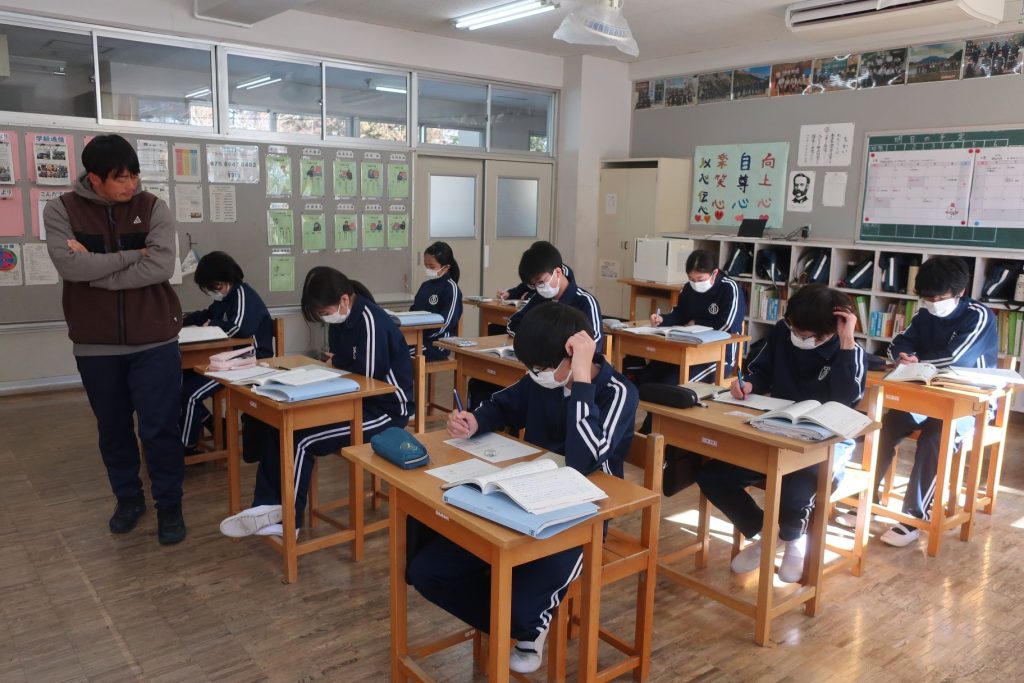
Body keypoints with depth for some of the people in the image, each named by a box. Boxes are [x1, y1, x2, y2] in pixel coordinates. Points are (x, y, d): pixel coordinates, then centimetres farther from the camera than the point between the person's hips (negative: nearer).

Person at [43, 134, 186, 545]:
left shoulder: (153, 208, -4)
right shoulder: (61, 210, -2)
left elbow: (161, 267, -17)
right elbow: (69, 265, -18)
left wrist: (94, 269, -13)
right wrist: (130, 255, -14)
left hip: (155, 341, -1)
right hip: (95, 345, 2)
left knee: (159, 428, 2)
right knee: (113, 429, 15)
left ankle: (169, 505, 18)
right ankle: (127, 499, 34)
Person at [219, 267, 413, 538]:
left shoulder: (371, 321, -22)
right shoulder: (340, 319, 6)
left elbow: (367, 375, -25)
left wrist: (336, 363, -7)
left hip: (385, 409, -10)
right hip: (355, 401, 10)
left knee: (301, 440, -20)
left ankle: (286, 520, -3)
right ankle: (268, 506, 2)